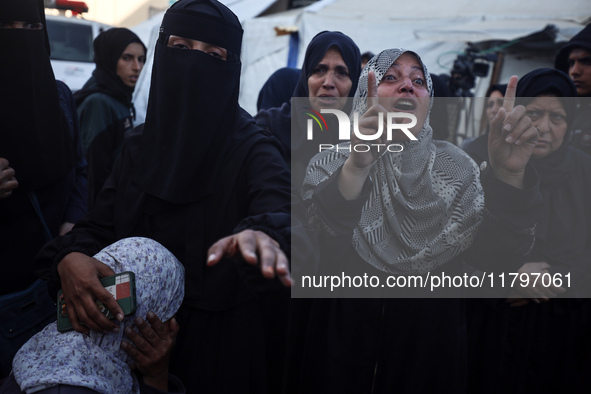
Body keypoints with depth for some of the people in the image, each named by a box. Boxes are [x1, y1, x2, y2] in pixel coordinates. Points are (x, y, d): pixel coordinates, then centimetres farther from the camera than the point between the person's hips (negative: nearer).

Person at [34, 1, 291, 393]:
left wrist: (261, 235, -57)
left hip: (220, 342, -4)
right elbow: (98, 225, -1)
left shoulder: (253, 150, -14)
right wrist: (69, 257, -24)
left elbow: (278, 210, -32)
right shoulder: (140, 146, 2)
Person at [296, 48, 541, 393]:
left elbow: (499, 256, -14)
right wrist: (356, 167, -40)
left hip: (432, 350, 2)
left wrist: (508, 174, -31)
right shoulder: (331, 165, -6)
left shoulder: (454, 167, -1)